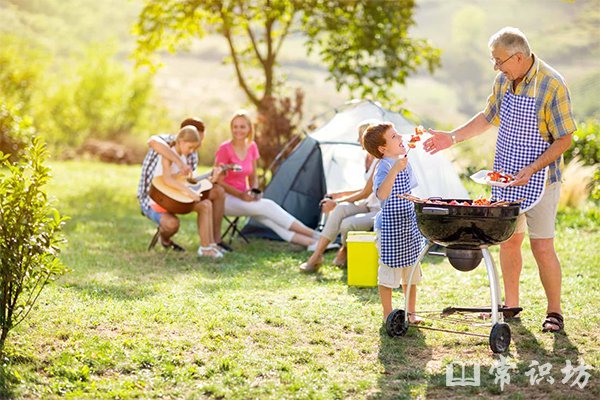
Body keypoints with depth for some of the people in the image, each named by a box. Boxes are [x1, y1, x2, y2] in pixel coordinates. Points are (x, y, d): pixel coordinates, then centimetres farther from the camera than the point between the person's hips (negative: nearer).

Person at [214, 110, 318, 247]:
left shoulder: (252, 147, 5)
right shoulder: (225, 149, -14)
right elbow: (219, 181, -14)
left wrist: (254, 191, -7)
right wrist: (240, 195, -23)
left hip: (244, 197, 6)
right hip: (225, 199, -6)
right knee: (268, 206, -26)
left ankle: (311, 242, -35)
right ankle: (312, 234, -28)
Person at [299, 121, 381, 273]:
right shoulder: (368, 158, 11)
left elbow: (366, 193, -18)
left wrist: (337, 202, -12)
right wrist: (340, 195, 14)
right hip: (370, 206, 8)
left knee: (347, 224, -29)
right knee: (341, 209, -21)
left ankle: (344, 252, 7)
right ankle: (316, 256, -19)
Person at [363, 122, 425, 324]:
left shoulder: (404, 163, 5)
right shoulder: (384, 168, -21)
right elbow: (382, 194, -40)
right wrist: (394, 170, -48)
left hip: (409, 225, 8)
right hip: (391, 227, -8)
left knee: (411, 272, 17)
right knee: (389, 271, 3)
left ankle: (411, 312, 29)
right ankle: (388, 315, 16)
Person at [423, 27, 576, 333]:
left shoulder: (552, 85, -18)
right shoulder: (504, 81, 3)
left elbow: (564, 139, -16)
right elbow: (488, 117, 20)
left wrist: (531, 170, -24)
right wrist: (453, 137, 12)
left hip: (538, 180, -6)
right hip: (505, 179, 6)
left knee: (542, 247, -4)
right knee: (508, 240, 11)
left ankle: (554, 311, 10)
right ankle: (511, 304, 24)